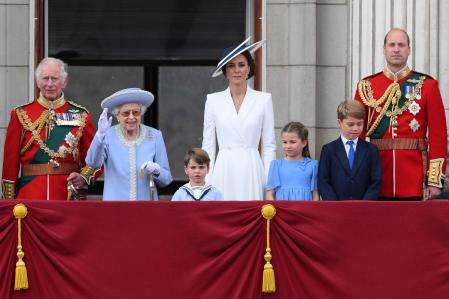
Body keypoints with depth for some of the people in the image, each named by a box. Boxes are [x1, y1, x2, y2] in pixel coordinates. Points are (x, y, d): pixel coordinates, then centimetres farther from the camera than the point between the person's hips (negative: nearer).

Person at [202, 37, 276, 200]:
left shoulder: (263, 99, 6)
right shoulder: (213, 100, 8)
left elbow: (269, 146, 6)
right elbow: (208, 145, 9)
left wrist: (269, 183, -1)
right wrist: (206, 183, 2)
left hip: (251, 171, -1)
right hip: (223, 172, 1)